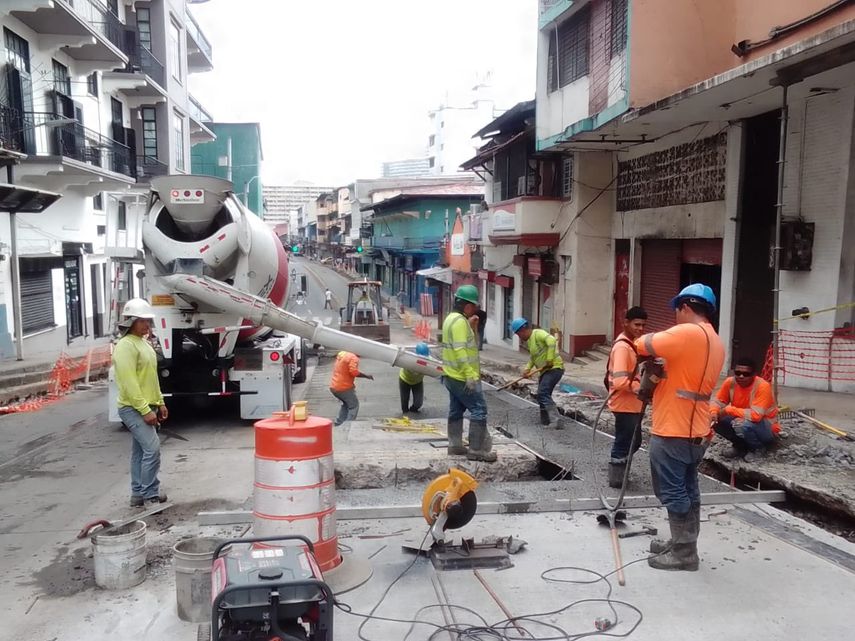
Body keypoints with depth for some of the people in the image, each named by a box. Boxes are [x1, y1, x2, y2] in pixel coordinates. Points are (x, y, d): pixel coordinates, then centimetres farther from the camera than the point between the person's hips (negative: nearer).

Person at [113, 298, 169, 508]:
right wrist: (145, 410, -24)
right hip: (134, 409, -10)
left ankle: (138, 494, 20)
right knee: (152, 448, -15)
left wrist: (159, 402, 17)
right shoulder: (126, 346, -16)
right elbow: (129, 382, -22)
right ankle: (151, 496, -9)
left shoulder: (144, 343, 15)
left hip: (146, 407, 10)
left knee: (140, 451, 13)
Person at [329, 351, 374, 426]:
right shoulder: (354, 358, -13)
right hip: (344, 388, -8)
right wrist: (366, 376, -14)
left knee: (346, 404, 26)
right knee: (354, 405, 4)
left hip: (333, 387, 8)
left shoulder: (342, 354, 14)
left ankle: (338, 424, 22)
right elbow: (354, 372, -26)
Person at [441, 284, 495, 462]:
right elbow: (460, 351, -26)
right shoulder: (460, 321, -18)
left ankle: (455, 445, 23)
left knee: (456, 410, 15)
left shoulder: (451, 318, 15)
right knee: (479, 410, -7)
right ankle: (476, 450, -6)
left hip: (452, 376, 11)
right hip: (463, 378, -11)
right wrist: (470, 376, -27)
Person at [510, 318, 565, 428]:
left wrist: (549, 359, -29)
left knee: (543, 393, -20)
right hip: (545, 370, 10)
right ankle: (545, 422, 22)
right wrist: (527, 368, 3)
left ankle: (557, 420, -22)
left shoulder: (538, 333, -14)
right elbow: (533, 357, 20)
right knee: (542, 396, 13)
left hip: (554, 368, -10)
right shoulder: (528, 340, 16)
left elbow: (552, 340, -30)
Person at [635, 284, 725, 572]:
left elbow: (642, 345, -18)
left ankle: (684, 553, 9)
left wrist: (651, 338, 2)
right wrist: (663, 373, 10)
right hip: (696, 431, 9)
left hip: (672, 432, -9)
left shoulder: (688, 332, -18)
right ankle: (682, 544, 28)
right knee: (687, 490, 17)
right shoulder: (716, 342, 13)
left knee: (673, 493, 1)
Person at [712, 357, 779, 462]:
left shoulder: (763, 386, -27)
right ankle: (740, 445, 8)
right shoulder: (730, 382, -11)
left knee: (742, 424, -35)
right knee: (717, 420, -17)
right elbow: (718, 402, -2)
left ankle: (758, 449, -4)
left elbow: (756, 415, -35)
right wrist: (713, 412, -25)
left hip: (767, 429, -6)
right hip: (746, 424, 6)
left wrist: (729, 410, -29)